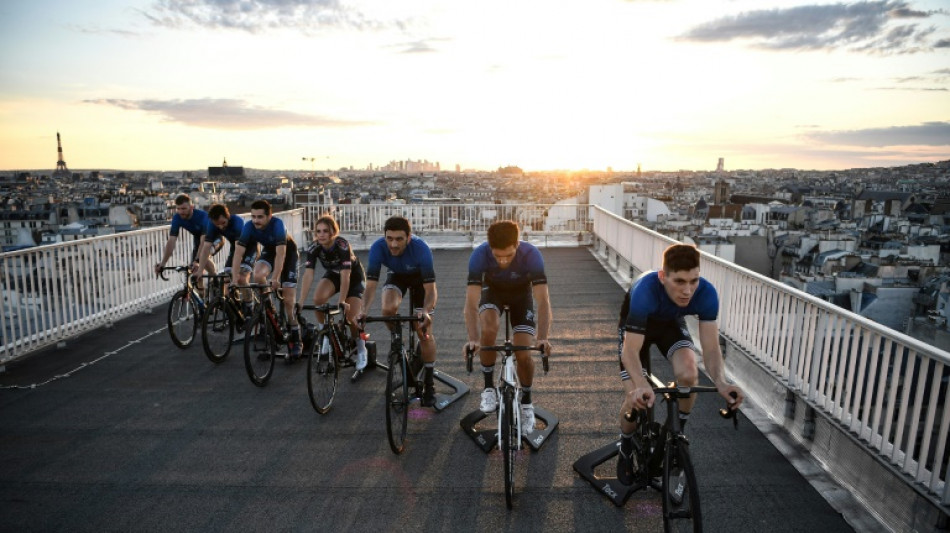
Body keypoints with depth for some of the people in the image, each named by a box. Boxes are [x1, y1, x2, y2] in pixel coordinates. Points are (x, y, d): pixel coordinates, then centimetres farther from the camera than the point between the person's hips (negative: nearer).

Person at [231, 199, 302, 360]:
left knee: (288, 301, -9)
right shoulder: (249, 227, -23)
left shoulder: (277, 224, -35)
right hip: (268, 250, 4)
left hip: (288, 252, -4)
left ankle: (295, 341, 1)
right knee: (258, 276, -30)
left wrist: (275, 279, -48)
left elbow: (281, 254, -40)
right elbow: (238, 252, -26)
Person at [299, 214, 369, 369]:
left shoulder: (342, 245, -34)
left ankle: (361, 349, 12)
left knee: (351, 318, -14)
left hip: (354, 277, -4)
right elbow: (308, 275, -28)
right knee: (318, 299, -26)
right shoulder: (314, 247, -22)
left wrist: (342, 302, -45)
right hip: (333, 274, 4)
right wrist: (300, 302, -35)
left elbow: (345, 276, -38)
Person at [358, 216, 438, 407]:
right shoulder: (378, 248, -33)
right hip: (396, 275, 2)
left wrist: (426, 312, -55)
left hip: (419, 277, -2)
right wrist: (363, 311, -47)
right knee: (388, 309, -30)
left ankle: (428, 385, 6)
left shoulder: (421, 249, -39)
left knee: (424, 332, -8)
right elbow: (371, 284, -31)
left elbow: (430, 289, -37)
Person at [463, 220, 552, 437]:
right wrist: (473, 339, -48)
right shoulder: (479, 255, -34)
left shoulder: (532, 255, -35)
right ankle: (489, 388, -8)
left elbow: (543, 301, -36)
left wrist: (543, 338, -48)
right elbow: (471, 303, -36)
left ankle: (526, 402, 16)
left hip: (521, 294, 0)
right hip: (493, 291, 0)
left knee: (523, 354, -11)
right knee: (488, 329, -31)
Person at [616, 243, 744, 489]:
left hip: (671, 323, 3)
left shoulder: (706, 293, -32)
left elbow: (711, 347, -28)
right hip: (637, 326, -2)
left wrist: (721, 382, -48)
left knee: (688, 375, -26)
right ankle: (626, 448, 19)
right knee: (636, 400, -14)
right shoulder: (645, 291, -42)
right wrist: (641, 386, -59)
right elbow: (630, 351, -40)